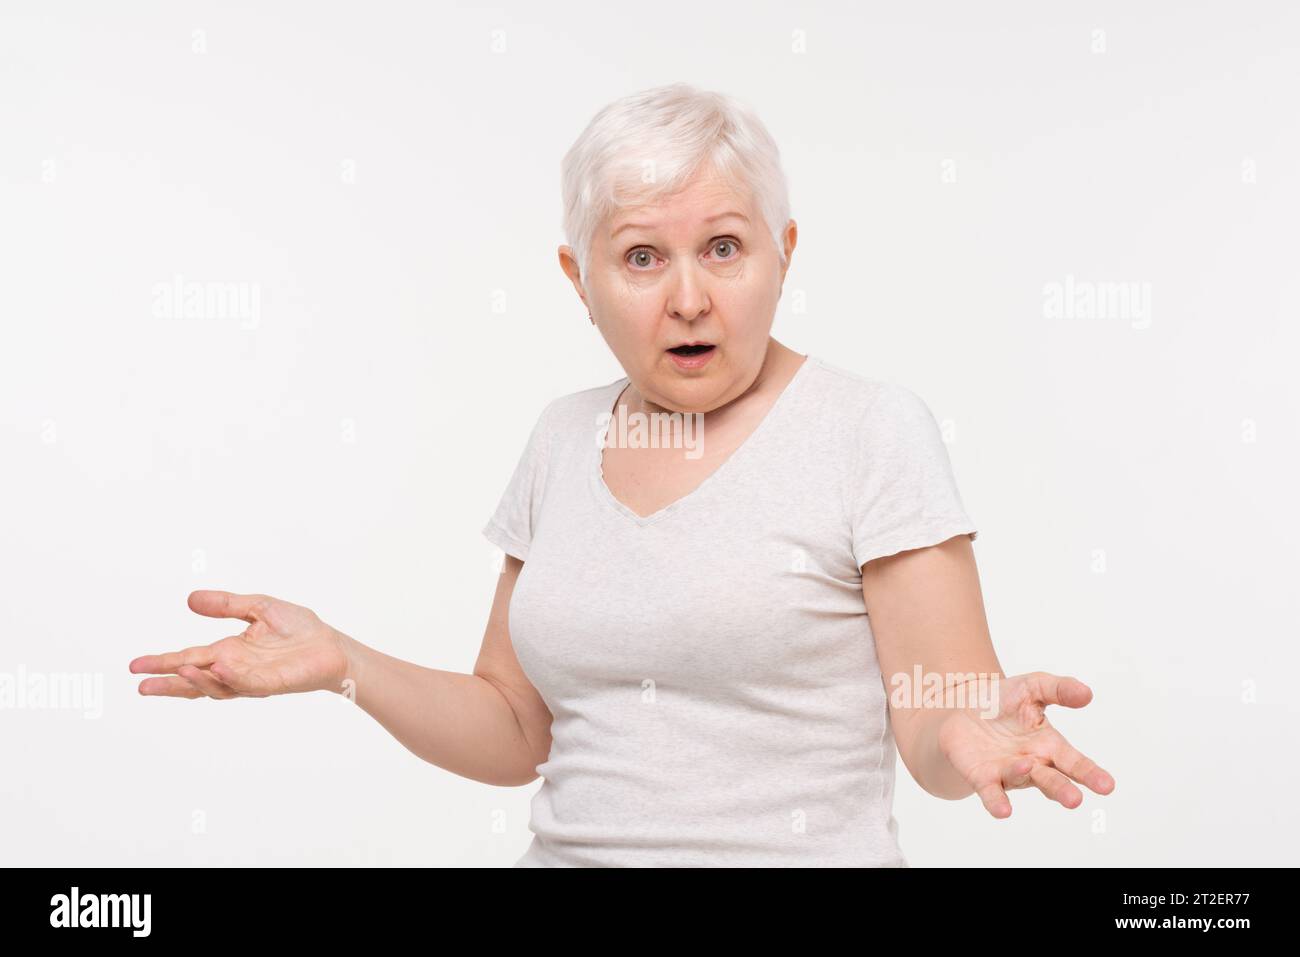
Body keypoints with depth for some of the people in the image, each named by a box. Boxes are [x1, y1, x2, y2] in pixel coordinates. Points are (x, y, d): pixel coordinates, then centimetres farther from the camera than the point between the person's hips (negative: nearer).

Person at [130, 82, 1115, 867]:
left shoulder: (874, 426, -10)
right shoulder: (563, 439, 4)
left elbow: (931, 738, -11)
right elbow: (514, 733, 8)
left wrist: (968, 737, -33)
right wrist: (344, 664, -6)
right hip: (570, 847, 4)